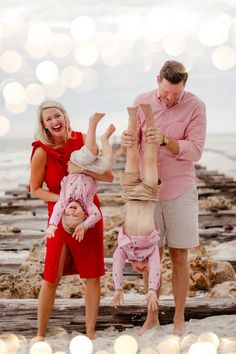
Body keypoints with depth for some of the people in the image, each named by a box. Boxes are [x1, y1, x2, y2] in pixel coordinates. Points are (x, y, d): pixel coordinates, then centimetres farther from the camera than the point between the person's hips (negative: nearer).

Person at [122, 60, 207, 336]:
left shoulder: (195, 106, -8)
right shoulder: (141, 102, -1)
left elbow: (195, 150, -12)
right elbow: (134, 146, 3)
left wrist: (166, 140, -28)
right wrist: (126, 141, -22)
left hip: (180, 191, -2)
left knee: (179, 256, 4)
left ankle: (179, 318, 15)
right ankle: (151, 316, 20)